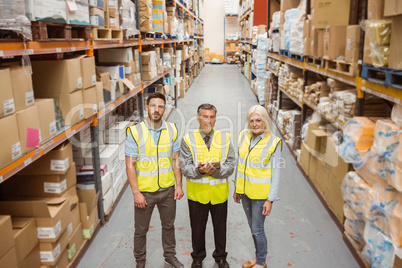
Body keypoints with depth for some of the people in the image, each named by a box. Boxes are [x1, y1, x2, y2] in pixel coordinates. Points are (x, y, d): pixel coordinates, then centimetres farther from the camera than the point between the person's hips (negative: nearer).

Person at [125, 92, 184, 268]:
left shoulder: (172, 130, -1)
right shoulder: (135, 132, -11)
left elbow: (175, 160, 4)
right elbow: (130, 165, -11)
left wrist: (179, 185, 0)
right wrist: (136, 192, -14)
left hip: (168, 190, 3)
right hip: (144, 191, -3)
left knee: (168, 225, 20)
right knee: (141, 230, 13)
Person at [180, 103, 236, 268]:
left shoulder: (225, 138, -1)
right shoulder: (188, 139, -6)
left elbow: (231, 166, -5)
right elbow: (185, 168, -9)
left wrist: (216, 170, -24)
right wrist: (199, 170, -29)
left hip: (219, 192, 1)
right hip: (197, 192, -1)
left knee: (220, 227, 17)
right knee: (197, 228, 16)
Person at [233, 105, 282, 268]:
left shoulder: (273, 142, -15)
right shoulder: (244, 136, 0)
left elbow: (275, 173, -12)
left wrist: (270, 199, -13)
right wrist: (237, 188, 12)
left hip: (260, 193, -5)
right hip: (245, 190, 5)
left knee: (257, 229, 4)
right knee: (252, 226, 19)